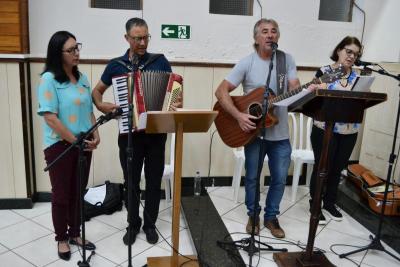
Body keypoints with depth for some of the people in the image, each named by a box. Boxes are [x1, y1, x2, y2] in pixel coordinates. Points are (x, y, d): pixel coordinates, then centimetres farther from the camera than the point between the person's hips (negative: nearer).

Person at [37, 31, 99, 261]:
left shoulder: (82, 78, 8)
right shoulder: (49, 79, -11)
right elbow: (50, 117, -16)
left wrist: (95, 134, -2)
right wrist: (74, 140, -17)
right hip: (60, 145, -5)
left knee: (79, 192, 15)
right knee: (62, 194, 8)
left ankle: (75, 234, 32)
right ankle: (62, 239, 26)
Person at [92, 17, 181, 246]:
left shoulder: (160, 61, 0)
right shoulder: (116, 65, 3)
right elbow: (97, 90, 14)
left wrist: (177, 103, -18)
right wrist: (101, 105, -7)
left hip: (156, 132, 0)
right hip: (129, 133, 1)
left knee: (154, 181, 9)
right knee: (131, 181, 11)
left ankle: (150, 224, 27)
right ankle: (133, 224, 30)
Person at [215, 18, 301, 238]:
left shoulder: (287, 60, 1)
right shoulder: (247, 63, -8)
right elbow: (221, 91, -11)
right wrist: (238, 116, -22)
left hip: (280, 133, 2)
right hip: (253, 131, -2)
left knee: (280, 178, 10)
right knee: (252, 177, 11)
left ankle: (271, 217, 30)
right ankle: (253, 215, 33)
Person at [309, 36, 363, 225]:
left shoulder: (357, 76, 9)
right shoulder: (324, 72, -3)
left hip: (349, 131, 5)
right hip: (325, 130, -4)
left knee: (337, 169, 14)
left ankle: (329, 204, 31)